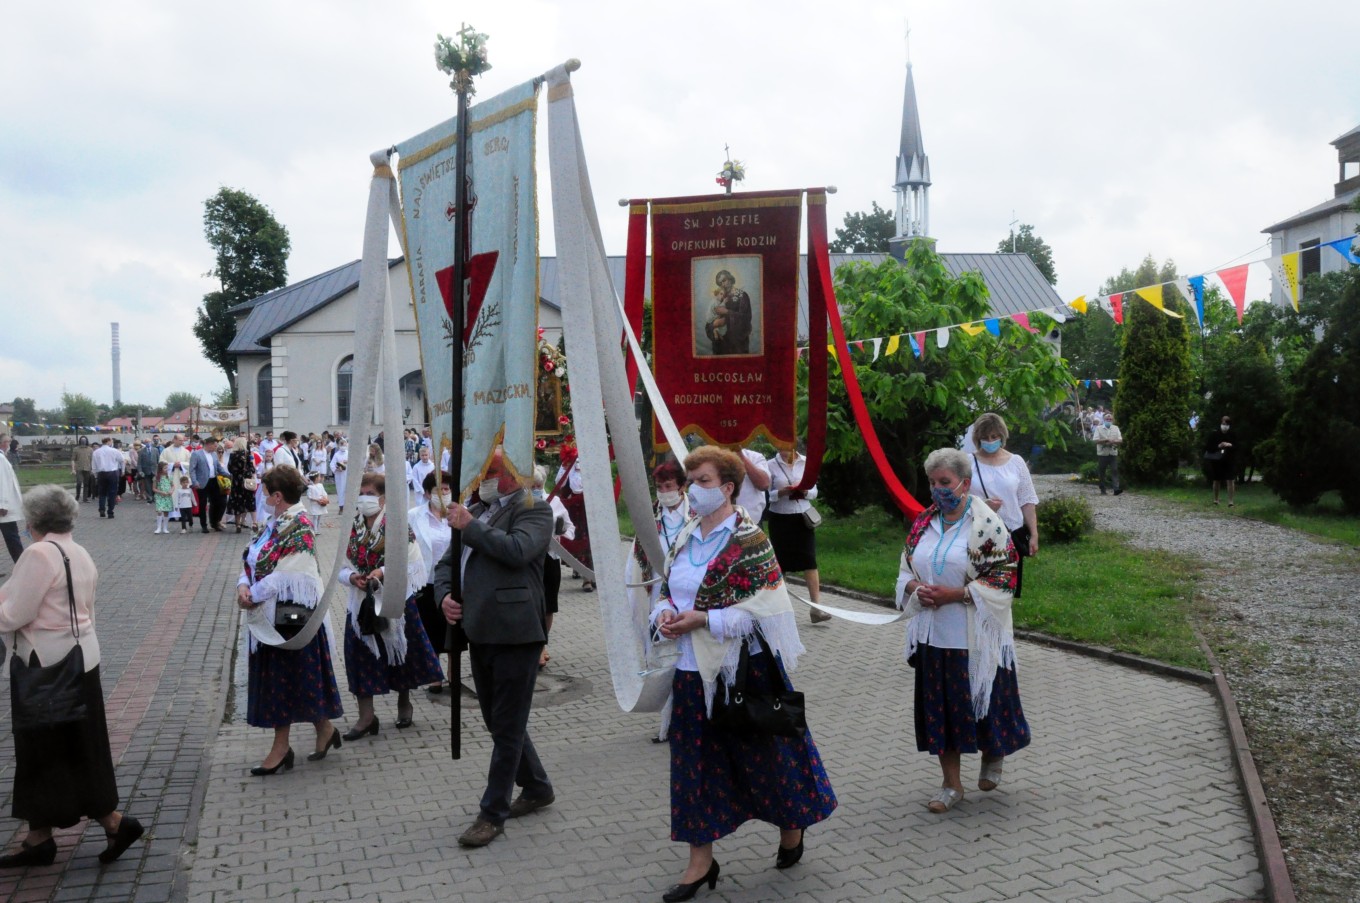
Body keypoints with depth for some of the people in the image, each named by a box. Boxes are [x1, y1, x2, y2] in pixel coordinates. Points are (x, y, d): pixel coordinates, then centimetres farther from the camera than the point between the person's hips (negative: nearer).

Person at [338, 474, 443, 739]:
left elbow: (411, 564, -11)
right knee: (361, 655, 0)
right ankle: (366, 716, 8)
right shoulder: (352, 528, 5)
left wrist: (383, 571, -22)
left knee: (399, 651, 11)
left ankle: (404, 704, 32)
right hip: (362, 601, 4)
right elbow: (343, 568, 9)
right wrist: (352, 576, -13)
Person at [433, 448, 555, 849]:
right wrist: (445, 594, 0)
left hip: (514, 633, -8)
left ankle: (493, 813, 12)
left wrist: (470, 527, -15)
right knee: (499, 722, 18)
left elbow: (516, 550, -24)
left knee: (507, 728, 1)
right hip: (480, 632, 8)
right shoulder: (474, 513, 16)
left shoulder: (534, 510, -6)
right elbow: (447, 563, 20)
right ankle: (537, 788, 36)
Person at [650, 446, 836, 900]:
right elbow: (667, 587, 16)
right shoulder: (686, 535, 7)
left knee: (763, 753, 10)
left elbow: (762, 608, -17)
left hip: (741, 669, -6)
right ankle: (701, 861, 21)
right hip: (692, 670, 6)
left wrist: (702, 619, -22)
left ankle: (791, 826, 37)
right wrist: (664, 611, -7)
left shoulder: (748, 540, -14)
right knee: (695, 763, 9)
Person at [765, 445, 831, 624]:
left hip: (803, 517, 1)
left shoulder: (806, 462, 4)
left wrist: (805, 492, -13)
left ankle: (816, 606, -9)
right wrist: (780, 493, -19)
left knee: (809, 560, -6)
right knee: (780, 561, 6)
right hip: (780, 518, -1)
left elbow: (814, 491, 8)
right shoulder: (771, 465, -2)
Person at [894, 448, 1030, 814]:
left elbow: (1003, 578, -14)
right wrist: (916, 587, -8)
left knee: (982, 700, 9)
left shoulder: (986, 524, -11)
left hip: (974, 637, -5)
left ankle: (992, 756, 40)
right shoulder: (924, 522, 6)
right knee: (939, 706, 9)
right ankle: (952, 783, 22)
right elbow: (906, 568, 14)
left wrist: (953, 595, -20)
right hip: (933, 633, 5)